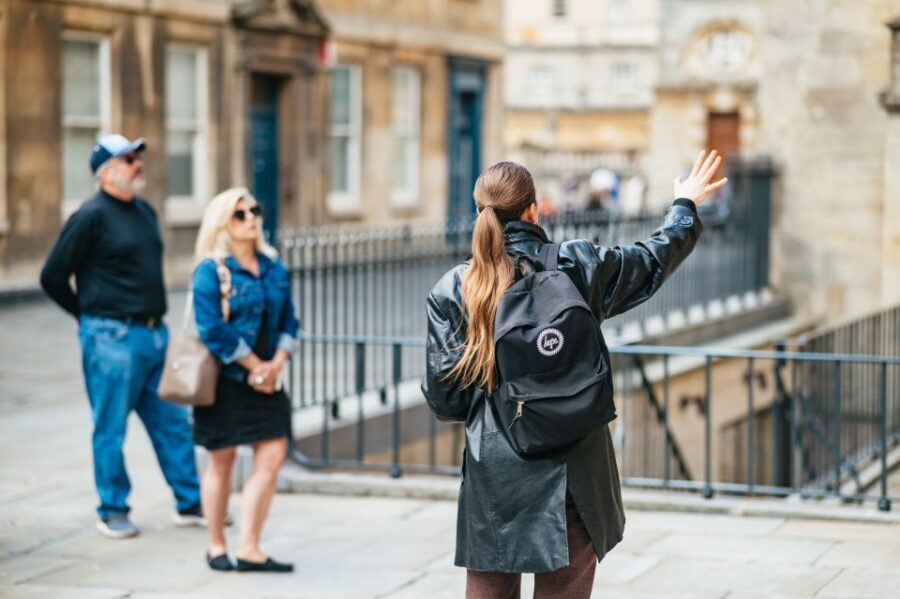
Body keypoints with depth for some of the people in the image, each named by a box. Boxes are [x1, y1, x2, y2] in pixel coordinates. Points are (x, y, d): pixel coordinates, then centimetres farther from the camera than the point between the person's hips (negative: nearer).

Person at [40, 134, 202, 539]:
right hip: (113, 339, -7)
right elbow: (53, 277, -7)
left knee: (173, 423, 10)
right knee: (110, 429, 2)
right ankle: (113, 512, 13)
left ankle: (190, 504, 18)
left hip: (155, 334, 7)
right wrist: (90, 315, 2)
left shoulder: (144, 212, 12)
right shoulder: (91, 217, -11)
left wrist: (153, 316, 16)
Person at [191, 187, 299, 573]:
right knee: (222, 462, 6)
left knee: (272, 456, -4)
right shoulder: (210, 271, -9)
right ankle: (216, 546, 20)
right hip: (225, 381, -5)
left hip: (266, 379, 5)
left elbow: (288, 321, 10)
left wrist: (276, 363, -6)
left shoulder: (273, 268, 9)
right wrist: (255, 366, -13)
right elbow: (213, 330, -17)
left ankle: (249, 550, 0)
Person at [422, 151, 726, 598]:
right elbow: (655, 258, 14)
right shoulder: (577, 267, -4)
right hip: (571, 475, 0)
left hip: (492, 476, 0)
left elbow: (442, 397, -2)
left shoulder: (451, 291, -4)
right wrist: (685, 205, 33)